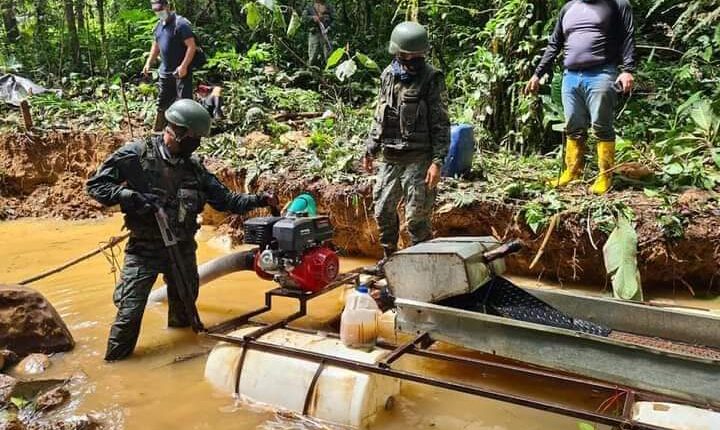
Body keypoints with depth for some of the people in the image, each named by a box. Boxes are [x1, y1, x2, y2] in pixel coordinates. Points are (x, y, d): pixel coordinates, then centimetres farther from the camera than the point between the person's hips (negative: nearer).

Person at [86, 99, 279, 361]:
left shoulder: (194, 167, 3)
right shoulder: (136, 154, -10)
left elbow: (225, 200, 7)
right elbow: (96, 185, -8)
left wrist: (259, 200, -4)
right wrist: (131, 197, -23)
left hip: (183, 250, 5)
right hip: (144, 251, -5)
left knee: (185, 310, 19)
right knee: (129, 313, -6)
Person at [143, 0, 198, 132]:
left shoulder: (181, 24, -13)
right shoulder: (159, 26, 13)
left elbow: (191, 46, -19)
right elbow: (156, 46, 25)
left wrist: (184, 66, -24)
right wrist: (149, 63, 15)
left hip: (181, 71, -8)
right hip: (165, 71, 9)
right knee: (162, 102, 17)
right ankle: (157, 131, 28)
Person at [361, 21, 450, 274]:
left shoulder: (432, 79, -7)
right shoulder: (388, 75, 10)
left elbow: (441, 124, -9)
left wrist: (438, 161, -16)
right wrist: (370, 150, 17)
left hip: (418, 160, -6)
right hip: (390, 158, 6)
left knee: (417, 217, -4)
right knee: (383, 211, 12)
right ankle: (388, 258, 31)